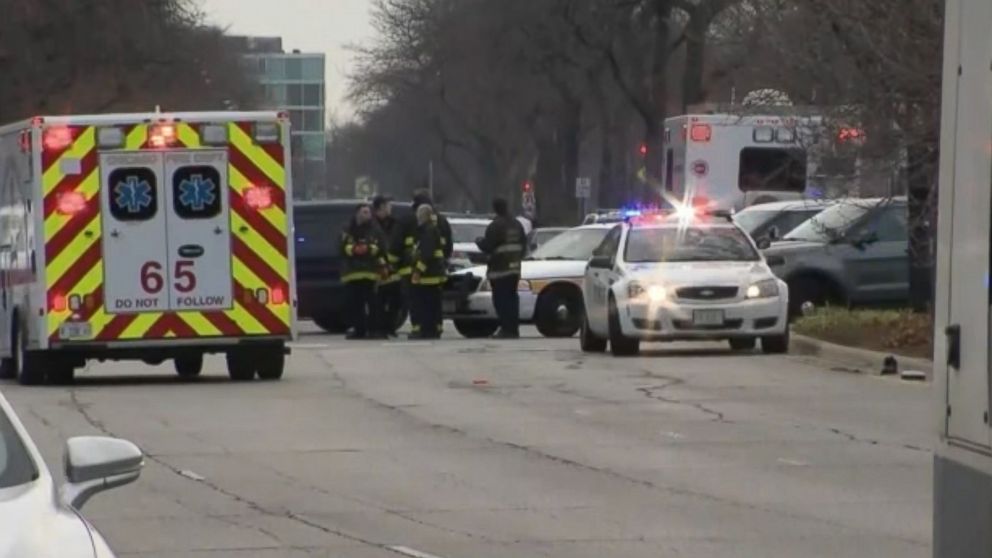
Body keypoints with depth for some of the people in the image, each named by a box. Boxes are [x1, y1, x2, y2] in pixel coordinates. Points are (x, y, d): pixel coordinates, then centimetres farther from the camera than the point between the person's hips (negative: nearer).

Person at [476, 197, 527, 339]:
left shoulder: (495, 226, -14)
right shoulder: (517, 225, 12)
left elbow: (487, 246, -17)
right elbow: (524, 245, 16)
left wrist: (479, 241, 4)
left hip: (499, 269, -8)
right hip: (514, 268, 8)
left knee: (501, 299, -6)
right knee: (512, 298, 13)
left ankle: (507, 329, -12)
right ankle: (514, 329, 12)